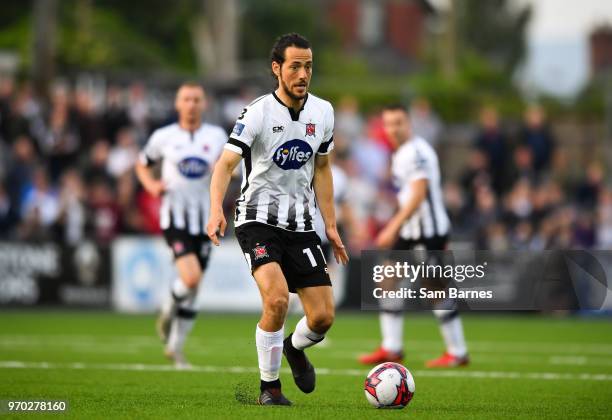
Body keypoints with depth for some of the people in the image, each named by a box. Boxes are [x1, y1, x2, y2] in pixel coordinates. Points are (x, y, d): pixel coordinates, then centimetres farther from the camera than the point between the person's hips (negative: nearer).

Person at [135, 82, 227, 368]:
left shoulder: (217, 136, 7)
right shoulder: (163, 137, 2)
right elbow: (142, 165, 16)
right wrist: (151, 185, -5)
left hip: (204, 217, 3)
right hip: (174, 215, -3)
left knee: (193, 289, 6)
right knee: (191, 276, -23)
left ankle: (175, 345, 19)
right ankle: (168, 312, 7)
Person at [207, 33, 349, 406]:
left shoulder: (322, 112, 6)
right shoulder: (258, 113, -11)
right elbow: (226, 165, -18)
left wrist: (331, 227, 15)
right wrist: (216, 210, -35)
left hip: (301, 225, 5)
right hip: (259, 220, -5)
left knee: (323, 317, -4)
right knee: (277, 298, -27)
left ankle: (295, 348, 32)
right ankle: (269, 387, -7)